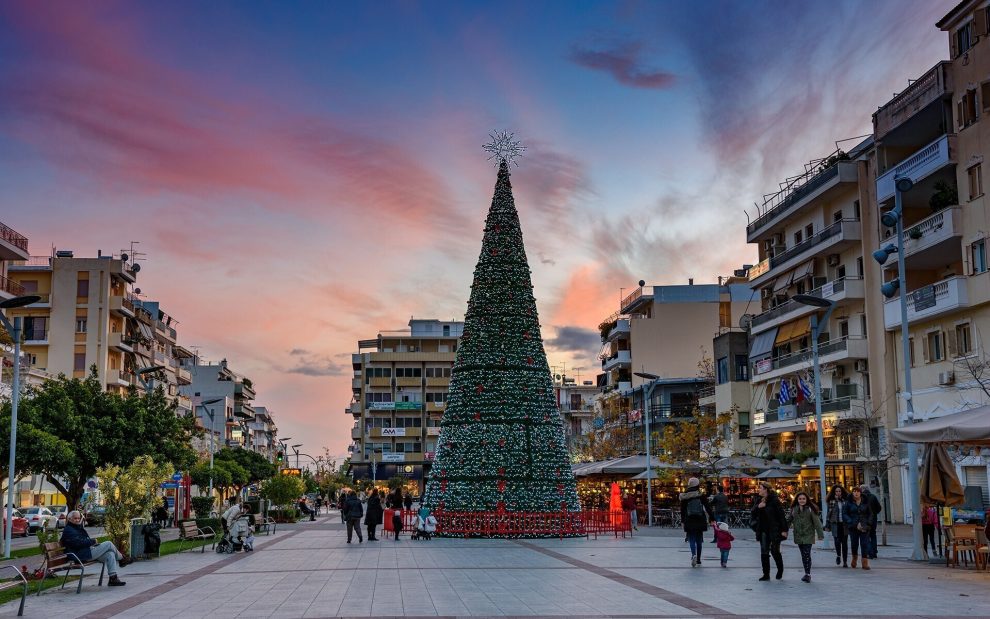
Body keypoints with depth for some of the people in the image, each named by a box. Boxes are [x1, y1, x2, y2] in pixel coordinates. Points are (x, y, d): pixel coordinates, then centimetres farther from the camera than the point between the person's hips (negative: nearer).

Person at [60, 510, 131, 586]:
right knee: (109, 544, -12)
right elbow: (78, 543, -21)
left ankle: (113, 577, -11)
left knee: (110, 554, -8)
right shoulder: (68, 530, -9)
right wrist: (93, 541, -12)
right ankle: (122, 559, 14)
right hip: (81, 556, -10)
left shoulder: (78, 528, 24)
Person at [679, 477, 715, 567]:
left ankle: (694, 555, -25)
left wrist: (683, 520, 11)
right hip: (700, 521, 0)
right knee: (699, 540, 12)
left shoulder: (684, 497, -1)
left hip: (689, 521, 0)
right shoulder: (701, 495, -4)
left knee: (692, 539, 2)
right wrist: (712, 518, 3)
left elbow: (682, 509, 3)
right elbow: (708, 507, -2)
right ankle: (698, 559, 16)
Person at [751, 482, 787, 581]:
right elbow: (752, 513, 10)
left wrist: (784, 529, -15)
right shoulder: (758, 500, 8)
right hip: (763, 530, 6)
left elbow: (782, 515, -12)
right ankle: (766, 574, 9)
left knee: (774, 551, -1)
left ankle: (780, 570, 24)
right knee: (764, 552, 3)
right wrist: (758, 507, -11)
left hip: (774, 530, -6)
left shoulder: (774, 500, -12)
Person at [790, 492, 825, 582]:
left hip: (808, 535, -4)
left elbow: (816, 522, -7)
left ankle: (808, 574, -9)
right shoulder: (794, 509, 5)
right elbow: (790, 520, 7)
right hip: (798, 536, 4)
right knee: (803, 555, 9)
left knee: (807, 554, -12)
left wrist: (820, 534, -9)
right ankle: (807, 573, 18)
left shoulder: (810, 509, -7)